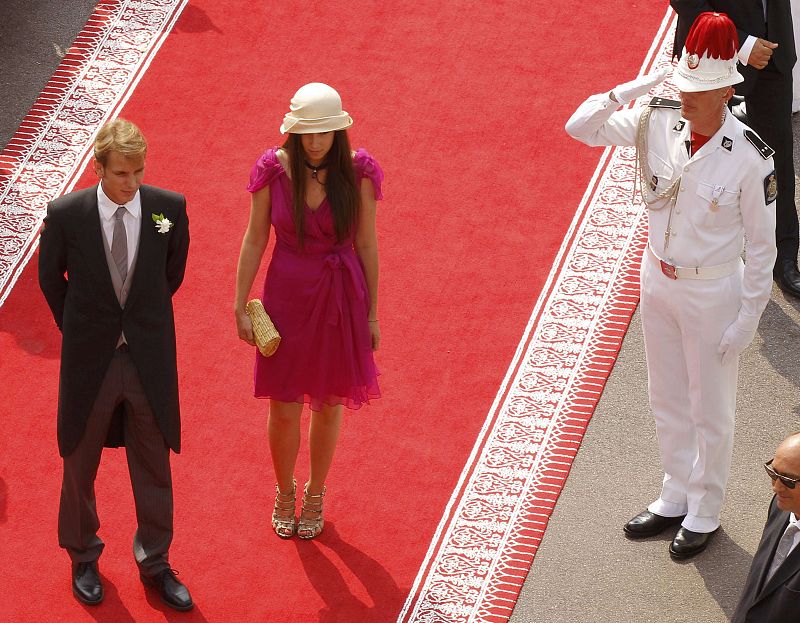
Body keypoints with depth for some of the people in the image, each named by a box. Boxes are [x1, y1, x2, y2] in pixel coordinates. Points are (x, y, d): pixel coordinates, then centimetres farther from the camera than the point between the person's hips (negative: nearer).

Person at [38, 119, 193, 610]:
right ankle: (84, 558, 36)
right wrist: (79, 331, 9)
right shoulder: (66, 214, -14)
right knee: (80, 465, 15)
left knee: (154, 467, 12)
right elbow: (50, 279, 4)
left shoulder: (169, 208, -10)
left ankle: (155, 563, 29)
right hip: (90, 361, -1)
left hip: (150, 361, 1)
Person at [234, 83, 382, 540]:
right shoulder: (274, 169, -10)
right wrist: (241, 307, -1)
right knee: (284, 409, 6)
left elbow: (367, 244, -2)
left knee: (329, 404, 13)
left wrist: (372, 314, 1)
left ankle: (316, 496, 34)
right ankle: (285, 492, 33)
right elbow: (255, 240, -1)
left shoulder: (357, 171, -10)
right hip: (288, 297, 0)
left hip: (341, 299, 0)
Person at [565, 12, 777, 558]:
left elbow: (763, 246, -15)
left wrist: (747, 318, -12)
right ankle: (675, 499, 41)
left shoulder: (750, 158, -24)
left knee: (710, 411, 13)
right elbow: (581, 127, -8)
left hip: (712, 293, -5)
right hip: (658, 281, 5)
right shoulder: (658, 122, -12)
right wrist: (635, 88, -20)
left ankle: (704, 514, 33)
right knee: (668, 400, 22)